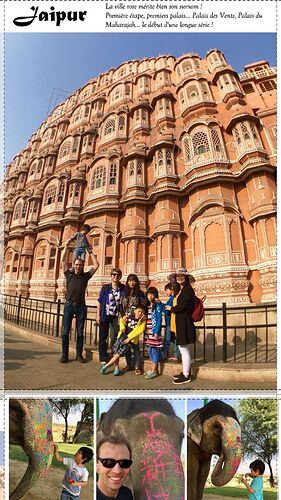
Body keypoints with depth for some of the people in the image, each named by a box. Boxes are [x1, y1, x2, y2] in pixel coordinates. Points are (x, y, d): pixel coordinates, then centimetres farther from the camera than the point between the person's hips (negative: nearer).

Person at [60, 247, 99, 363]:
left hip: (81, 307, 0)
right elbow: (63, 260, 6)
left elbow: (96, 265, 8)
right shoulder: (69, 274, 8)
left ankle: (79, 354, 15)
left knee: (80, 332, 6)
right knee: (65, 331, 2)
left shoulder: (85, 276, 9)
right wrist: (66, 246, 6)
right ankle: (64, 355, 11)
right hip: (69, 305, 0)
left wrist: (90, 252, 10)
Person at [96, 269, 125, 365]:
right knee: (103, 337, 7)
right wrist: (98, 315, -3)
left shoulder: (123, 288, -2)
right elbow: (99, 302, 0)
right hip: (105, 316, 0)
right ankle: (103, 359, 21)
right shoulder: (105, 287, -3)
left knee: (117, 336, -4)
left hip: (116, 316, 0)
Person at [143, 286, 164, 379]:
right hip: (148, 331, 7)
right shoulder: (147, 305, 11)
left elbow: (159, 319, -12)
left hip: (154, 331, -7)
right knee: (150, 350, 12)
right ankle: (154, 369, 25)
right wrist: (146, 329, 5)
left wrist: (156, 332, -15)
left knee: (154, 349, -2)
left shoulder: (158, 305, -8)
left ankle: (154, 370, 8)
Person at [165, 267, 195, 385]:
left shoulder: (188, 289, -13)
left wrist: (171, 308, -4)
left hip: (184, 322, -9)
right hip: (179, 322, 9)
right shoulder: (179, 290, 16)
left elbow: (182, 306, -19)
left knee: (183, 348, -1)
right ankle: (185, 372, 29)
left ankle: (186, 376, 10)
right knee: (182, 348, 17)